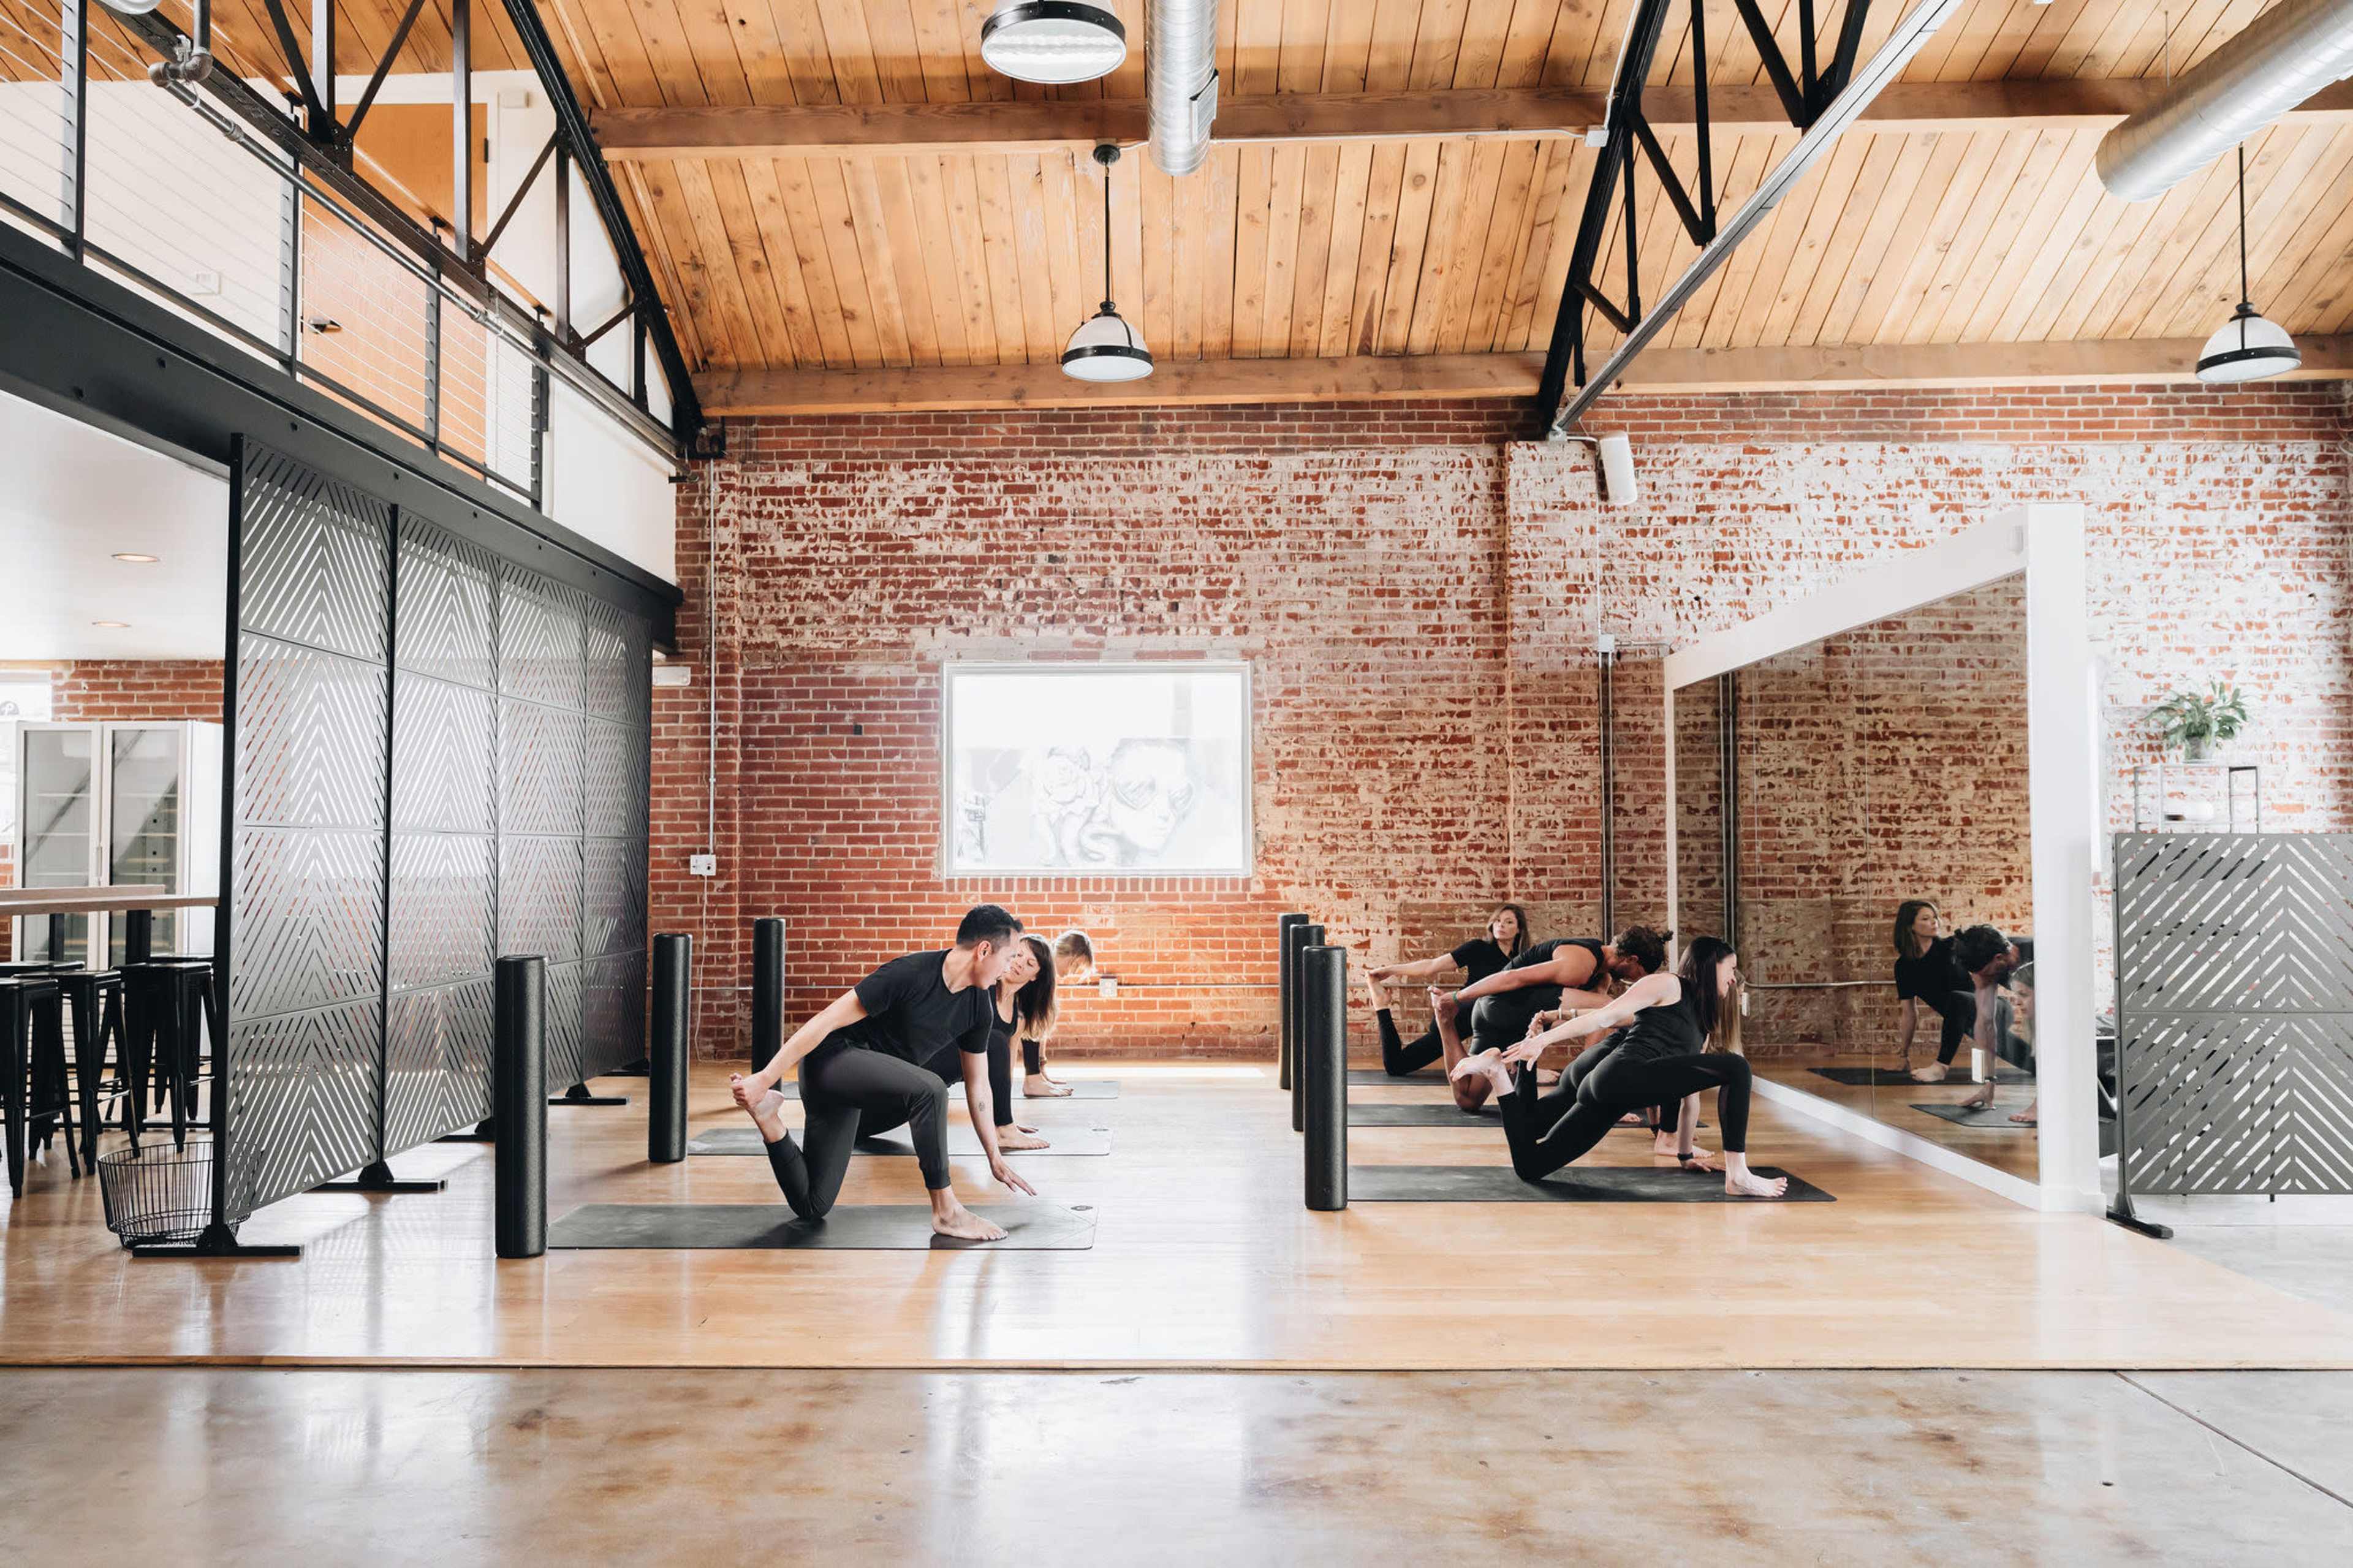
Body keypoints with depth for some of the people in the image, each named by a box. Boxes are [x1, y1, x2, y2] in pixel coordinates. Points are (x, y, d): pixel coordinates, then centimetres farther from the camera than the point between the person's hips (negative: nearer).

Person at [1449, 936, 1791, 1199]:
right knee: (1736, 1067, -19)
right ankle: (1738, 1176, -20)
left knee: (1530, 1166, 15)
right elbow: (1606, 1016, -7)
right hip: (1621, 1073, -10)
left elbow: (1689, 1084, 29)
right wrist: (1542, 1040, -14)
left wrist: (1686, 1153, 28)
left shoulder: (1704, 1022, 28)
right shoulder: (1668, 985, 2)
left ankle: (1501, 1070, 20)